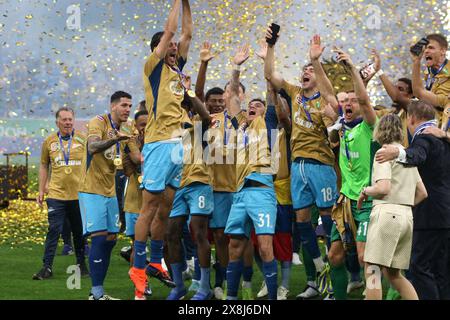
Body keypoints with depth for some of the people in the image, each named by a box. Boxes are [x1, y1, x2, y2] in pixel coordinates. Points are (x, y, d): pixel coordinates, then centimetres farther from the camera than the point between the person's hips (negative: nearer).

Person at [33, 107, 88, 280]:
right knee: (54, 230, -7)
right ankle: (47, 267, -5)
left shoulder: (83, 139, 2)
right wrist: (41, 190, 10)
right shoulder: (49, 142, 5)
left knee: (79, 232, 9)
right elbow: (44, 166, 15)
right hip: (56, 194, 0)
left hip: (79, 194, 0)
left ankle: (81, 264, 23)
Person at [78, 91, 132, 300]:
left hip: (110, 192, 8)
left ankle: (97, 292, 12)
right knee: (99, 237, -14)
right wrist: (115, 140, -48)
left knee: (111, 239, 6)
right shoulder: (99, 122, -11)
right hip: (92, 190, -8)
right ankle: (97, 293, -12)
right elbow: (92, 147, -31)